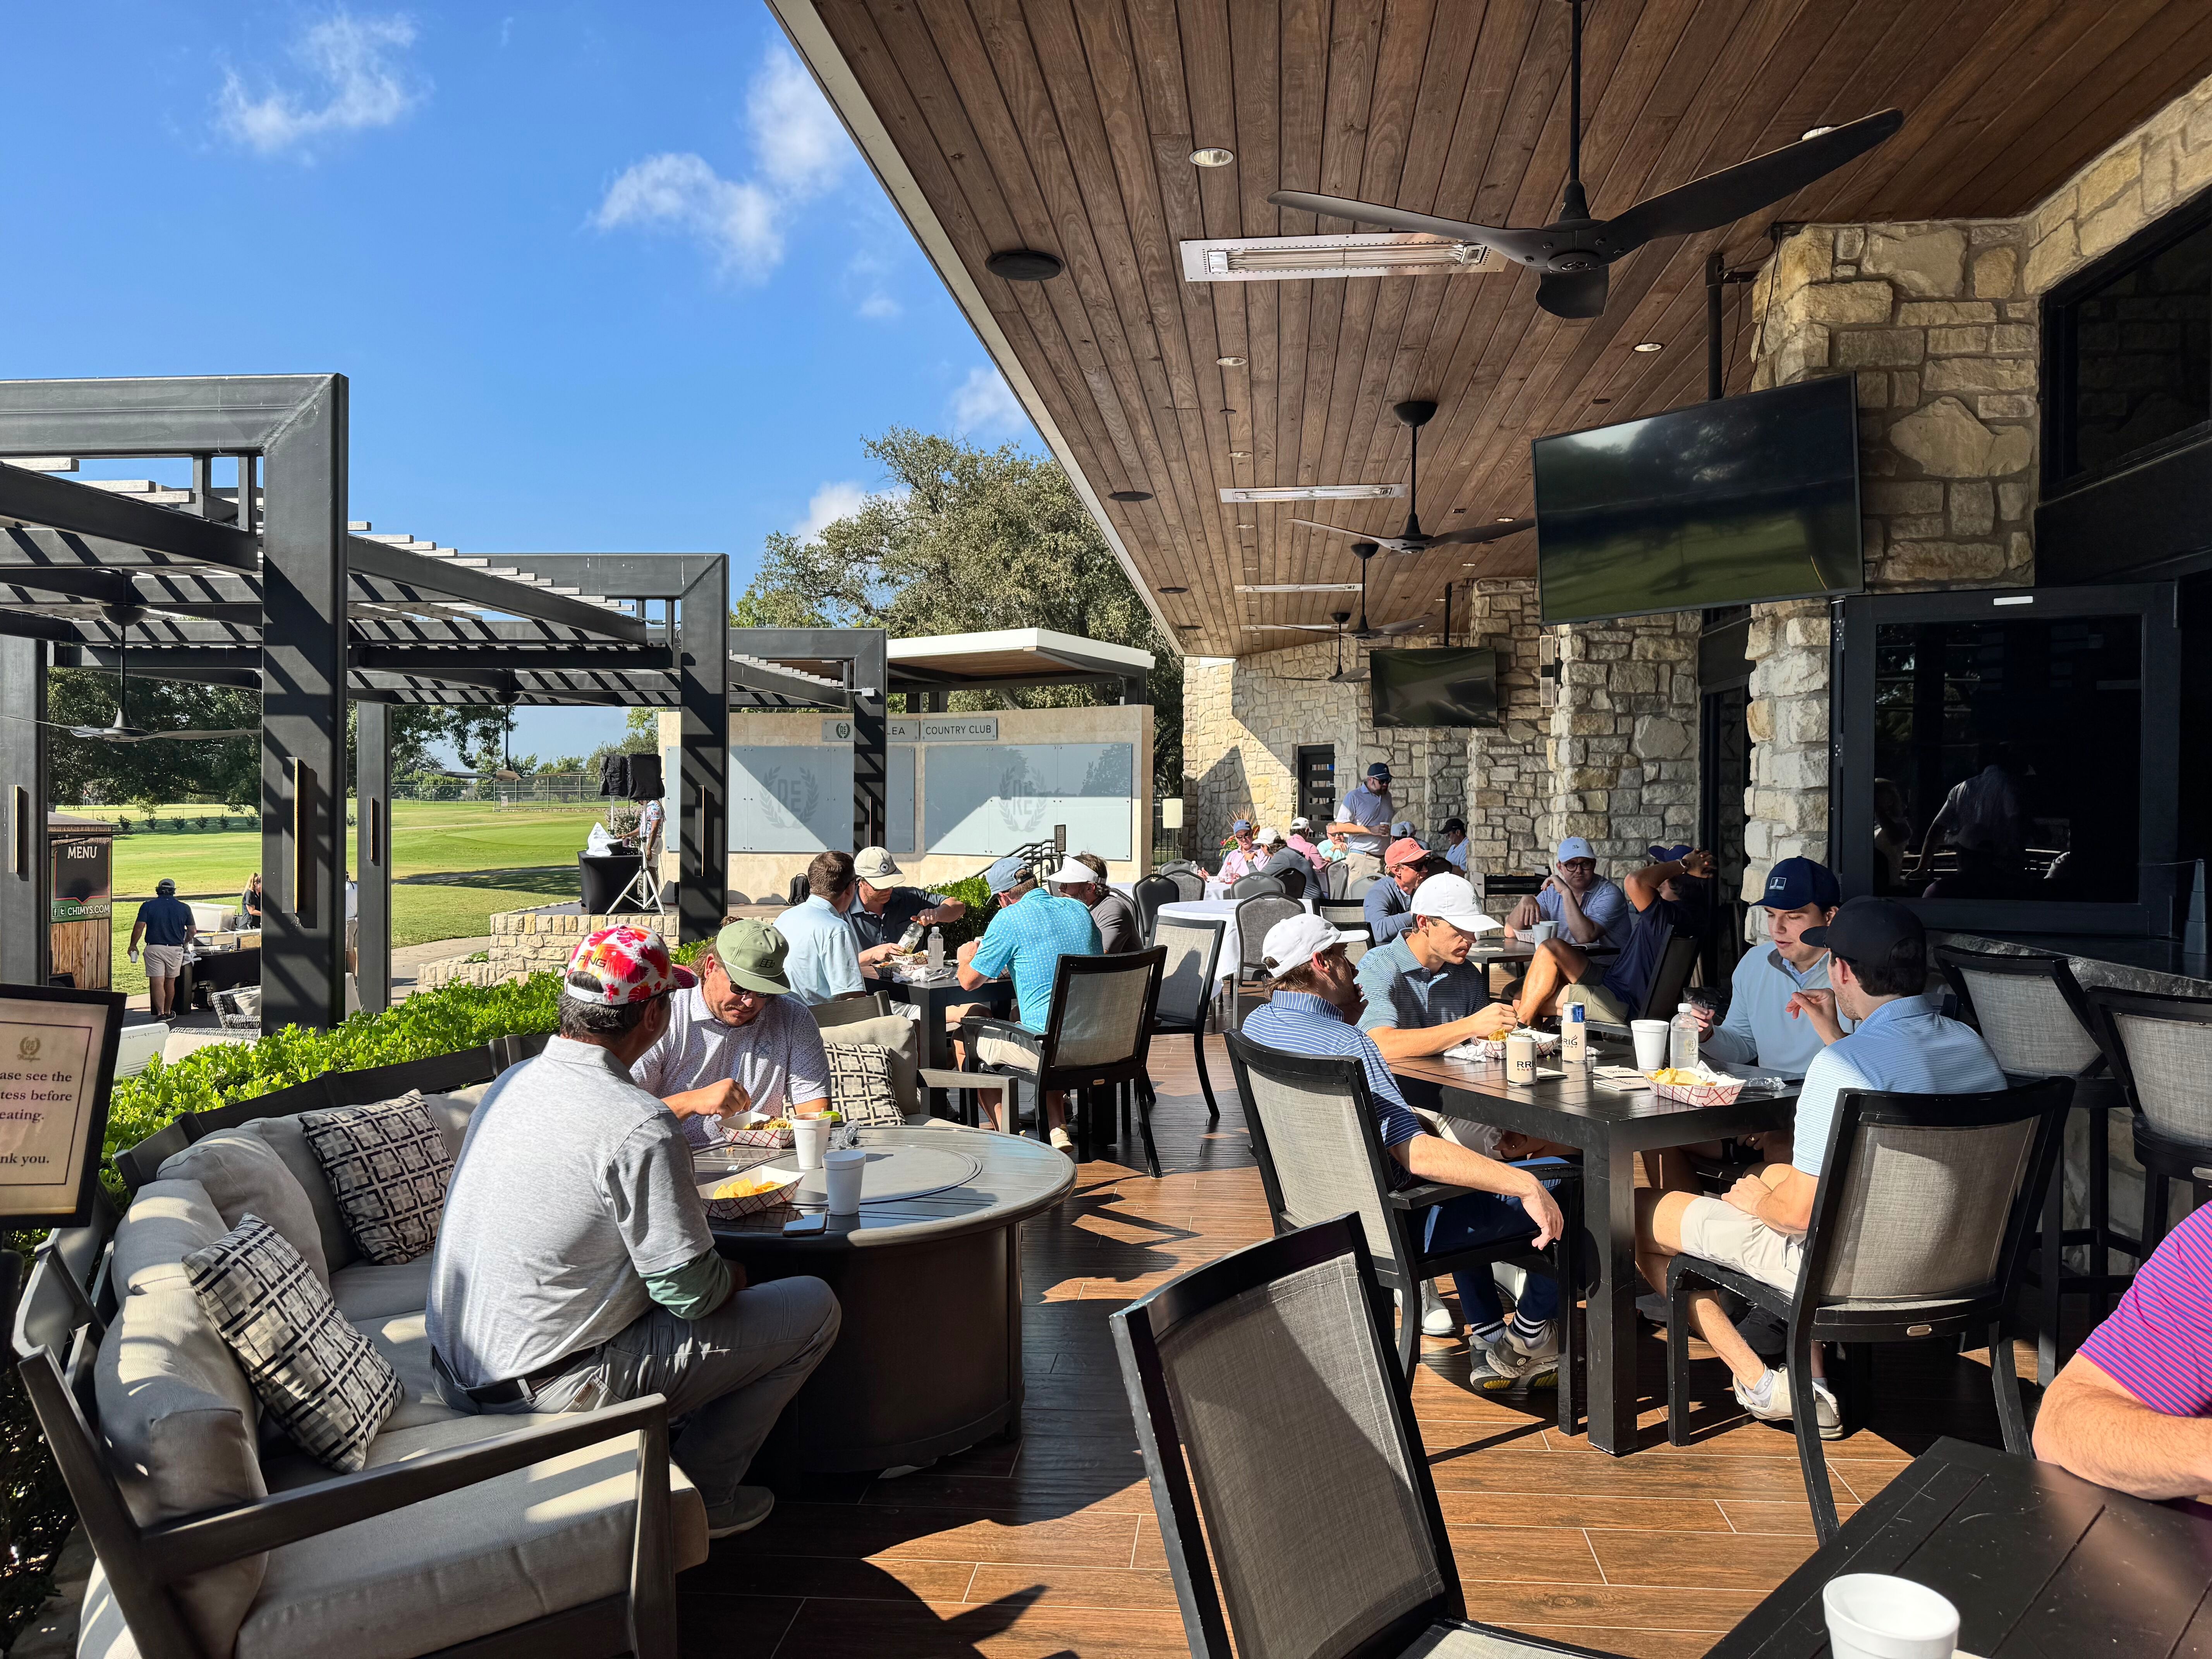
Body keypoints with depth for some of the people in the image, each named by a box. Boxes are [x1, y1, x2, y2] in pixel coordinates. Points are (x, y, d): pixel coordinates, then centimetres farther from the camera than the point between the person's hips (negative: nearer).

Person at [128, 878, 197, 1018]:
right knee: (170, 982, 15)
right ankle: (168, 1012, 25)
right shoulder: (184, 908, 4)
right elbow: (192, 931, 9)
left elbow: (139, 927, -8)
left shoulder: (148, 906, -1)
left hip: (154, 948, -2)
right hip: (175, 949, 2)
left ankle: (160, 1013, -16)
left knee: (157, 982, -5)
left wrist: (133, 945, 5)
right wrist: (185, 943, 28)